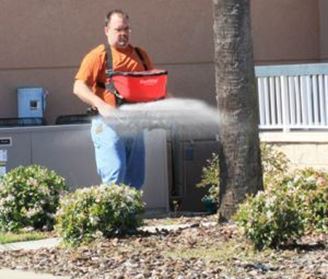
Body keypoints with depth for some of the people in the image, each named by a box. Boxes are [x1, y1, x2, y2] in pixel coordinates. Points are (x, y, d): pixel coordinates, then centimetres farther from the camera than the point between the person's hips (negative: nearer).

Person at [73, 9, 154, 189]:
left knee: (136, 179, 7)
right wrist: (100, 104, -26)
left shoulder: (140, 55, 17)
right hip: (108, 122, -6)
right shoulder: (98, 56, -1)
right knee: (114, 175, -16)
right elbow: (79, 87, -9)